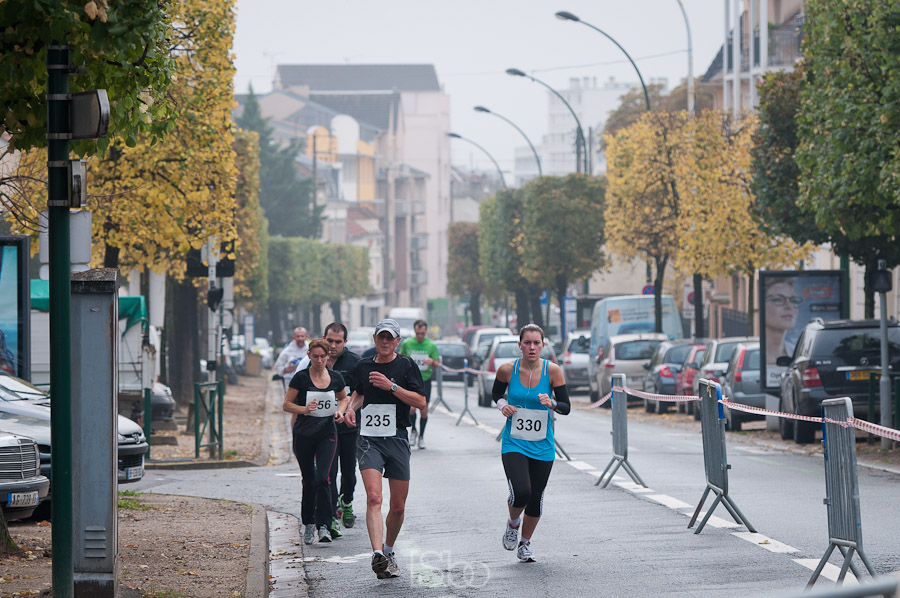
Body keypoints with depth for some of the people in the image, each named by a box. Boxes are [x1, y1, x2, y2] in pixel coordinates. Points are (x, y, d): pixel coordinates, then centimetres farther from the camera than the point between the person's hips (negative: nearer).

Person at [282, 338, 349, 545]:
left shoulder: (336, 378, 2)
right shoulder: (301, 378, -6)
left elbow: (344, 398, 21)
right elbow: (286, 404, -3)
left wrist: (340, 411, 0)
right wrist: (304, 409, -21)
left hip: (327, 435, 1)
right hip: (303, 435, -1)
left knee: (323, 478, -16)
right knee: (309, 481, 6)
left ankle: (324, 525, -15)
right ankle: (308, 524, 24)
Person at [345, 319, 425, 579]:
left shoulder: (406, 365, 1)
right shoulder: (364, 366, 10)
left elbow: (420, 401, -8)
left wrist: (391, 386, -16)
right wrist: (352, 407, 10)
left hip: (397, 440, 0)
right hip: (369, 440, 0)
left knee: (398, 506, 6)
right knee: (373, 498, -20)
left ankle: (389, 551, 31)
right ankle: (378, 554, -32)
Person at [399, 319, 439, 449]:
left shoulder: (431, 345, -1)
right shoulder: (407, 343, -1)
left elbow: (436, 365, 1)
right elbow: (400, 357, 15)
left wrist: (432, 362, -20)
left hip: (425, 380, 1)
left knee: (424, 410, 3)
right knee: (411, 408, -16)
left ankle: (421, 436, 21)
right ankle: (413, 430, 12)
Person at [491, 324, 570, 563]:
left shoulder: (552, 371, -8)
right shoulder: (507, 370, -6)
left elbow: (566, 407, -6)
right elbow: (496, 392, 14)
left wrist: (551, 403, -26)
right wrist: (502, 405, -7)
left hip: (542, 446, 1)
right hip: (514, 444, -1)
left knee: (536, 498, 7)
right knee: (521, 492, -20)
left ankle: (525, 544, 32)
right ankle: (513, 523, 14)